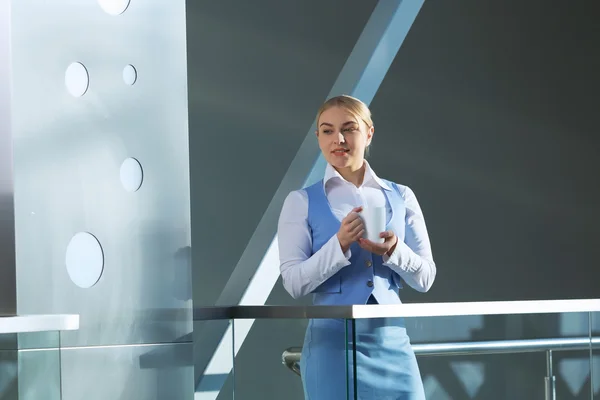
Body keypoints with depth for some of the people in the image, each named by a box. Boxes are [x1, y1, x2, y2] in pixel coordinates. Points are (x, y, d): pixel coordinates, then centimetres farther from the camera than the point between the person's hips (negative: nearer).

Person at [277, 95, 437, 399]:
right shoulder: (302, 202, 2)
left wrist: (393, 250, -13)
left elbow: (425, 278, 6)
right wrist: (340, 244, -19)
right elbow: (294, 282, -6)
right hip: (333, 341, -2)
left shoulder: (401, 197, 9)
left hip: (393, 340, 2)